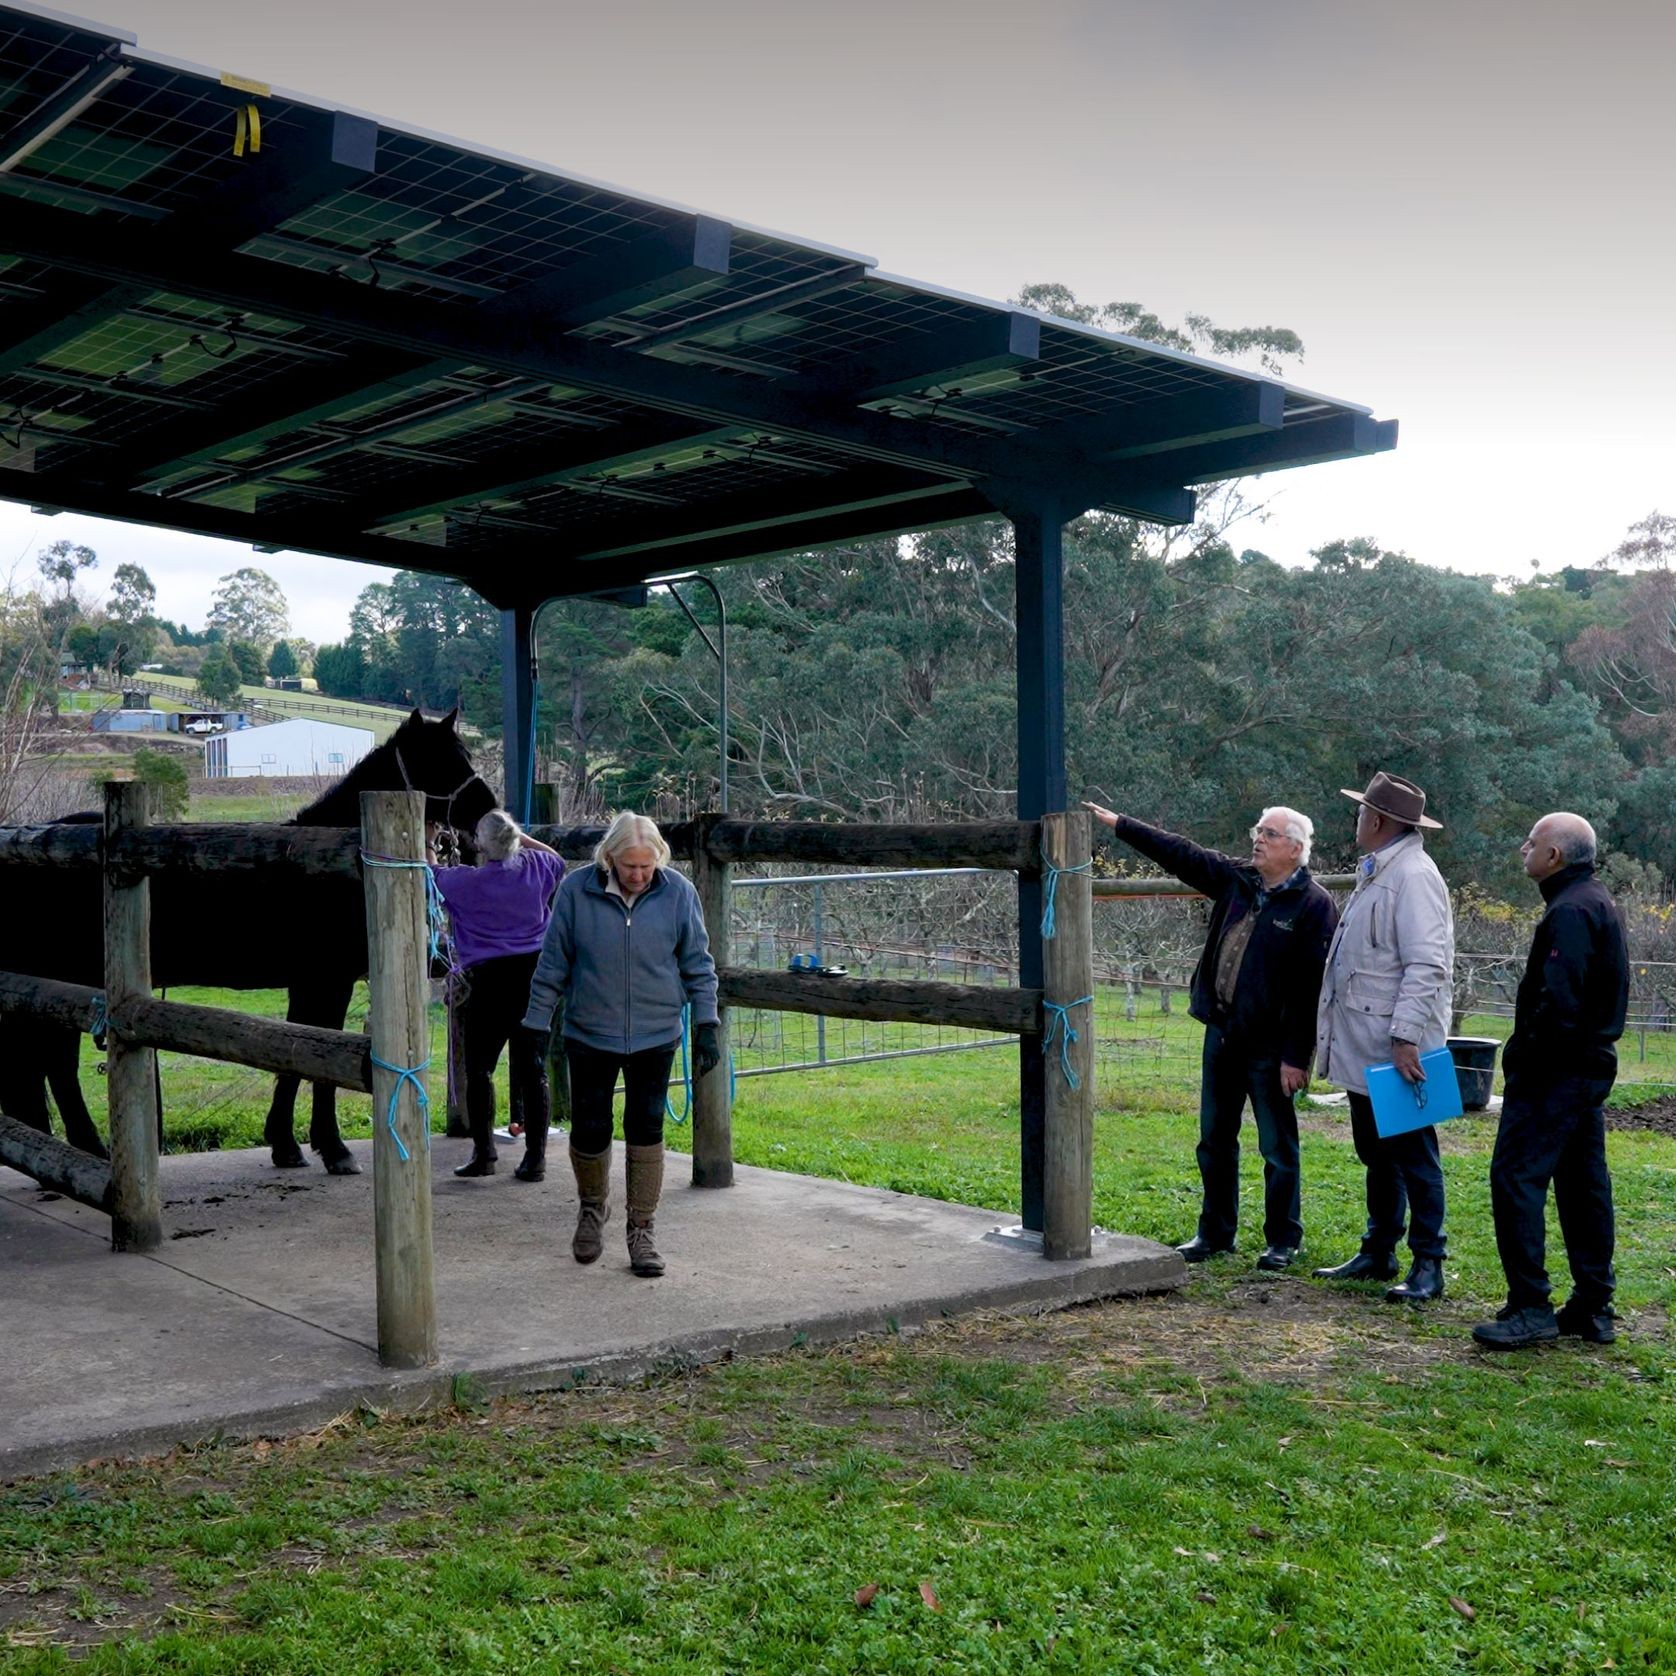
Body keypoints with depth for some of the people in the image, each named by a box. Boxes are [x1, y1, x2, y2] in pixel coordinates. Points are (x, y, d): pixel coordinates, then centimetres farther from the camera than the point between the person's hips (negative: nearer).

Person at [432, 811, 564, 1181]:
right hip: (535, 976, 3)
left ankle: (483, 1152, 10)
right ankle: (535, 1158, 7)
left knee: (479, 1069, 10)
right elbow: (558, 861, 24)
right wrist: (521, 838, 21)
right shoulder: (536, 870, 1)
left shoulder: (465, 882, -8)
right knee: (533, 1070, 5)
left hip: (488, 980, -3)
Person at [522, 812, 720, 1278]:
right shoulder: (577, 890, -9)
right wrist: (536, 1025, 0)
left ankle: (641, 1231, 16)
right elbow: (553, 963, -1)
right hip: (589, 1035, 0)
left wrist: (706, 1024, 0)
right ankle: (593, 1208, 36)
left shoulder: (678, 893, -6)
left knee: (646, 1131, 3)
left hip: (655, 1037, 0)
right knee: (589, 1132, 7)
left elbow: (697, 964, 3)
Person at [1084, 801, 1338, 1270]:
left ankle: (1283, 1240, 18)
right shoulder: (1235, 879, 7)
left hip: (1270, 1045, -7)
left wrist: (1297, 1056, -18)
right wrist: (1117, 823, 9)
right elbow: (1180, 854, 13)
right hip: (1221, 1033, 7)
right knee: (1214, 1141, 15)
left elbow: (1313, 986, -16)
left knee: (1278, 1147, 5)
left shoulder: (1314, 904, -13)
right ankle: (1215, 1233, 27)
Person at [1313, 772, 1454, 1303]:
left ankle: (1427, 1266, 6)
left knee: (1412, 1156, -2)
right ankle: (1378, 1254, 27)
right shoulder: (1375, 872, 16)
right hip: (1364, 1049, 10)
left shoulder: (1413, 876, -16)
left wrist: (1406, 1037, -27)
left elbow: (1426, 966, -23)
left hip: (1396, 1053, -10)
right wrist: (1335, 1031, 19)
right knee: (1375, 1154, 17)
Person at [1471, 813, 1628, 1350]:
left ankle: (1530, 1307, -7)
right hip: (1592, 1067, 11)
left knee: (1516, 1176, -8)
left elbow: (1558, 1002, -27)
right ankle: (1593, 1307, 20)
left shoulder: (1570, 912, -17)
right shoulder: (1600, 903, 16)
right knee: (1583, 1183, 13)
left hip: (1555, 1073, -11)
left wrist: (1525, 1059, -17)